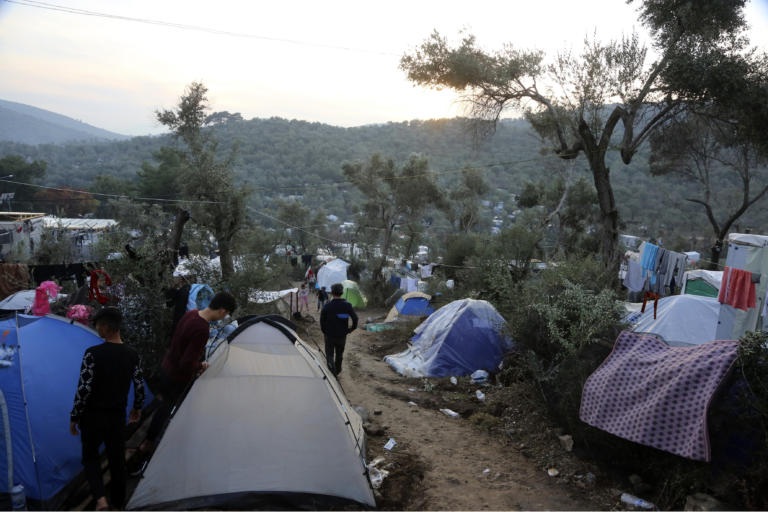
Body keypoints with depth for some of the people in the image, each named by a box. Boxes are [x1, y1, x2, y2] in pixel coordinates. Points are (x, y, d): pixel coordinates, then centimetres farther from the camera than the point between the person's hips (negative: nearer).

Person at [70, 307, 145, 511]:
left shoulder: (93, 353, -19)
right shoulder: (132, 355, -4)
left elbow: (84, 389, -17)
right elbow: (140, 386, 3)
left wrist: (74, 417, -4)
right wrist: (137, 408, 21)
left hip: (93, 415, -3)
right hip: (118, 415, 3)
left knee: (90, 456, 17)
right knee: (117, 459, 15)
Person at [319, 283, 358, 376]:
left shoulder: (327, 306, -12)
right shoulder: (347, 306, -8)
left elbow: (322, 320, -9)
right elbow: (355, 318, -8)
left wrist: (324, 331, 5)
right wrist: (350, 329, 6)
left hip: (329, 335, -2)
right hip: (342, 335, 2)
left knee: (329, 354, 6)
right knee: (339, 354, 22)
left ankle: (332, 372, -14)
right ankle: (337, 371, 37)